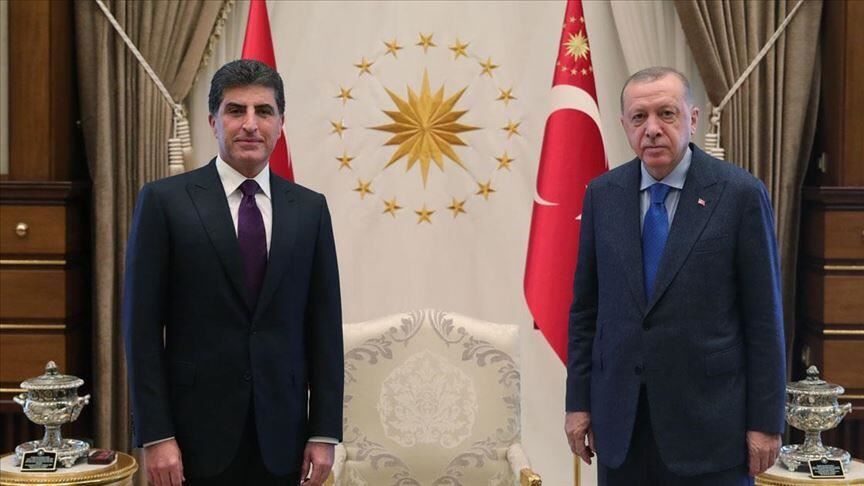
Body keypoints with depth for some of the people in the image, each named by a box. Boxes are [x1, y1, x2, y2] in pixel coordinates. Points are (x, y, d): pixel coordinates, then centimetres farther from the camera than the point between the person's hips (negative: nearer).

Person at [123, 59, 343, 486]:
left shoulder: (309, 208, 6)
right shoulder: (164, 201, -2)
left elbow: (324, 325, 6)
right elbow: (142, 325, -4)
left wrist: (325, 432, 2)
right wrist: (155, 435, -9)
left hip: (280, 437, 3)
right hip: (196, 433, -2)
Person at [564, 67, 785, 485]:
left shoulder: (740, 194, -7)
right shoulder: (602, 194, 4)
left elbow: (764, 317, -5)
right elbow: (585, 307, 8)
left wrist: (765, 421, -6)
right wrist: (578, 401, 5)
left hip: (707, 419, -3)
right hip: (619, 418, 3)